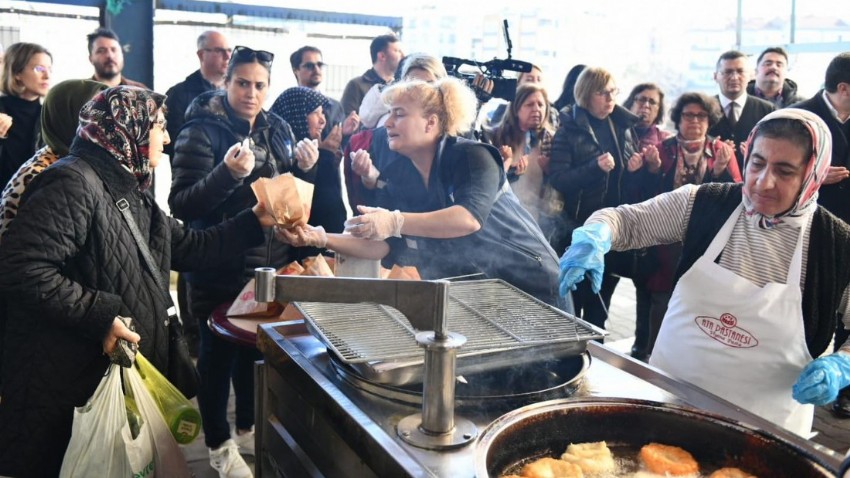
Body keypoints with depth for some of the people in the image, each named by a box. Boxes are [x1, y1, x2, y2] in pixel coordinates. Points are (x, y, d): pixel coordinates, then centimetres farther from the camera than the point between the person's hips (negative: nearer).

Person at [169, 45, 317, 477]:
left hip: (272, 264, 6)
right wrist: (227, 173, -33)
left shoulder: (278, 129, 7)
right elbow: (181, 205, -19)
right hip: (220, 270, -6)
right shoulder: (201, 131, -12)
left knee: (258, 349, 19)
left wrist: (306, 168, -5)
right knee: (219, 353, 7)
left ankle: (248, 429, 40)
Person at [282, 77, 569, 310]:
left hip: (529, 283, -4)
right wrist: (322, 238, -19)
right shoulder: (395, 173, -2)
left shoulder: (473, 156, -19)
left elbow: (470, 218, -37)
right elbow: (385, 245, -6)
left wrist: (395, 222, -47)